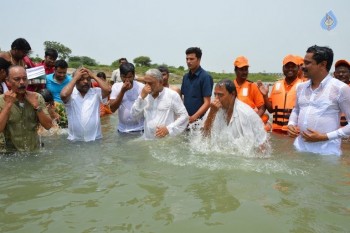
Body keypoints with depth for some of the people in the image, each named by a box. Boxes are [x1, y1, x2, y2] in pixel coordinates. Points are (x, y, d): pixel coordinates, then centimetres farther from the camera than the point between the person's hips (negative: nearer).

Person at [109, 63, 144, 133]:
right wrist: (122, 91, -20)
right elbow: (112, 109, -12)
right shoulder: (116, 87, -4)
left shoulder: (141, 87, -8)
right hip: (122, 129, 2)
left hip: (139, 128, -2)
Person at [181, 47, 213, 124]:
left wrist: (194, 117, -22)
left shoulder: (205, 77, -8)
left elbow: (207, 103, -12)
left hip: (199, 119, -6)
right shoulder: (185, 77, 11)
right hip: (186, 118, 6)